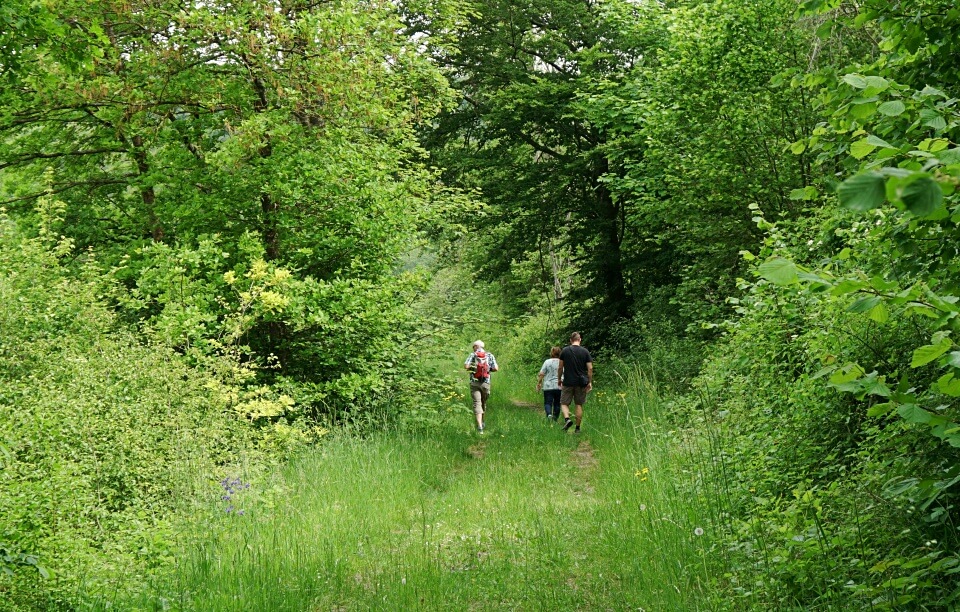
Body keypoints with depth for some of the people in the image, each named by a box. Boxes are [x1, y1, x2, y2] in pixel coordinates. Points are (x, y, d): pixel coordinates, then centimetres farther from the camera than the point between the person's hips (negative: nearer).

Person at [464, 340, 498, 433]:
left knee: (477, 403, -6)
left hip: (474, 383, -2)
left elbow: (466, 366, -12)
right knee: (483, 402, 20)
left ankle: (479, 426, -19)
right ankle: (481, 422, 36)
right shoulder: (490, 355, 5)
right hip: (485, 383, 2)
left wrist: (471, 367, 9)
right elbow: (495, 368, -3)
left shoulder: (473, 355, 1)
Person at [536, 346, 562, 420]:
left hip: (548, 387, -1)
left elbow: (541, 374, -2)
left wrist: (539, 383, 9)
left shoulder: (547, 362, -2)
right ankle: (555, 418, 14)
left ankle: (549, 414, -25)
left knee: (547, 403, 0)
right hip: (559, 387, 2)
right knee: (557, 403, 11)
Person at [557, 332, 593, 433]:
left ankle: (567, 419, -20)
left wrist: (559, 380, 14)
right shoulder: (585, 352, 0)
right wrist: (590, 382, 7)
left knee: (564, 403, 7)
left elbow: (560, 368, 1)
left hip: (568, 382, -1)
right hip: (581, 383, 1)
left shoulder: (564, 351, -1)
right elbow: (590, 368, -2)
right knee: (579, 405, 8)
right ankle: (577, 428, 10)